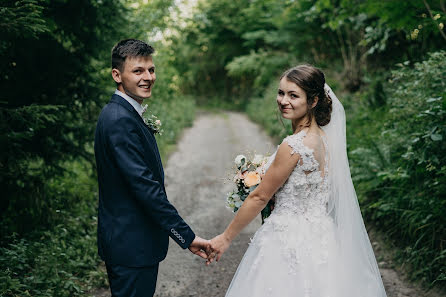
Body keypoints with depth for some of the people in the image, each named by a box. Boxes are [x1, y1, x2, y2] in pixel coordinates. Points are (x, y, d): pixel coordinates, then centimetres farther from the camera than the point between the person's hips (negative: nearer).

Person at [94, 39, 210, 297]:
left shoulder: (123, 114, 11)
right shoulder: (121, 120, -22)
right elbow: (144, 186, -27)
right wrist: (187, 237, -25)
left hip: (125, 239, 10)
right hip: (132, 244, -10)